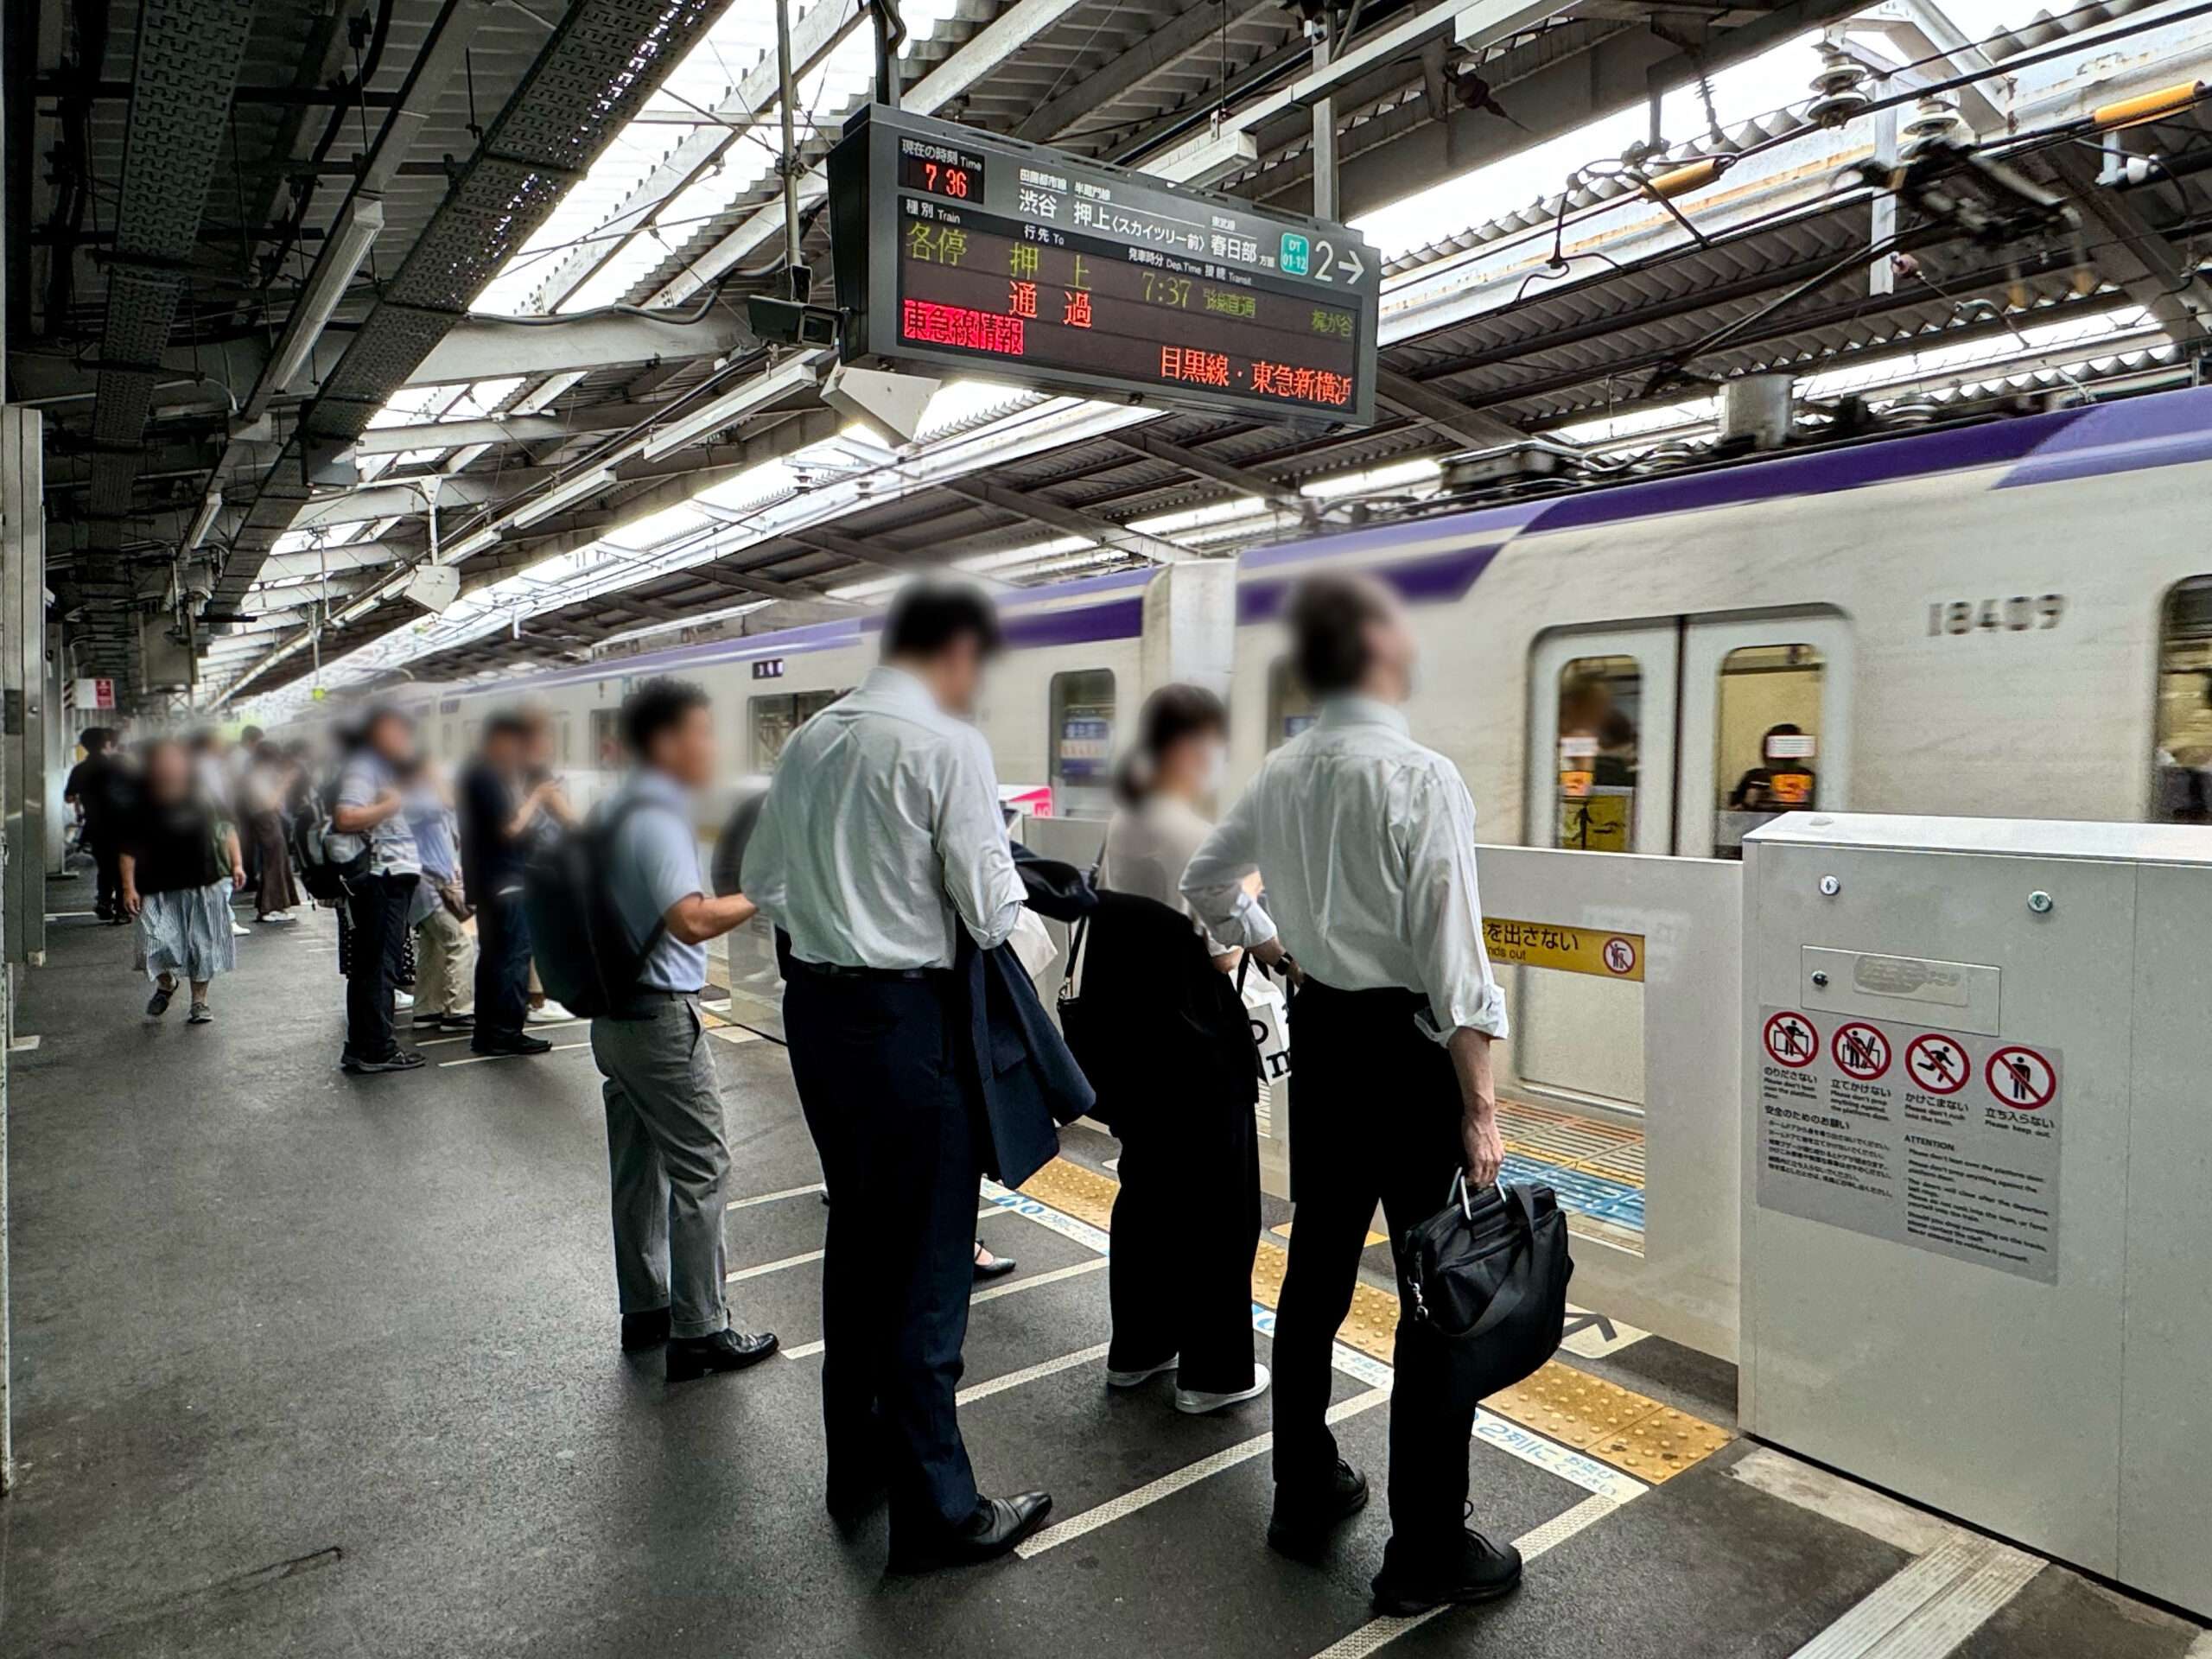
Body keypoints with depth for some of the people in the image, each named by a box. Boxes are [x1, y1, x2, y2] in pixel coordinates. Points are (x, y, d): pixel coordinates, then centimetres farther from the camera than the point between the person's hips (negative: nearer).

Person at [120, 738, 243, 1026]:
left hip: (207, 884, 1)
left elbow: (227, 829, 12)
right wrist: (128, 887, -6)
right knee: (157, 943, -11)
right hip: (161, 891, -1)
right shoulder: (143, 806, -3)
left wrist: (236, 865, 4)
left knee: (204, 944, 5)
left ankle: (199, 1000, 20)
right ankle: (165, 984, 22)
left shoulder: (202, 795, 1)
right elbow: (129, 851, 1)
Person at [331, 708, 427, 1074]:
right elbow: (346, 818, -25)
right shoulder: (361, 767, -10)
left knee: (367, 967, 13)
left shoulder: (381, 768, 22)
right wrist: (392, 805, -16)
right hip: (379, 879, -11)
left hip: (392, 878, 11)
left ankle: (362, 1049, 19)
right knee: (379, 965, -7)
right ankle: (376, 1050, -2)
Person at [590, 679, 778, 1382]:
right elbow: (691, 920, -30)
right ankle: (698, 1333, 4)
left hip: (615, 1014, 10)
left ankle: (645, 1309, 28)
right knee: (698, 1170, -3)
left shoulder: (619, 812, 12)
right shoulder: (656, 821, -19)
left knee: (637, 1167, 16)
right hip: (661, 1019, -10)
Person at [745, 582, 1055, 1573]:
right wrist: (1011, 897, 6)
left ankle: (857, 1467, 37)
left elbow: (762, 880, 15)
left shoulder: (810, 739, 8)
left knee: (857, 1236, 21)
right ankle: (934, 1510, 17)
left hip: (812, 1003, 8)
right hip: (905, 1016, -8)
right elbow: (989, 911, -15)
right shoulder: (948, 744, -15)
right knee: (927, 1261, 4)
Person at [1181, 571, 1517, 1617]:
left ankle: (1304, 1494, 33)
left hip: (1320, 1033, 7)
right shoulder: (1421, 777, -18)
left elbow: (1205, 884, 17)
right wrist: (1480, 1109, -15)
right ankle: (1426, 1551, 17)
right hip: (1407, 1044, -7)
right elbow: (1451, 956, -20)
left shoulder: (1282, 774, 3)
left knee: (1316, 1268, 17)